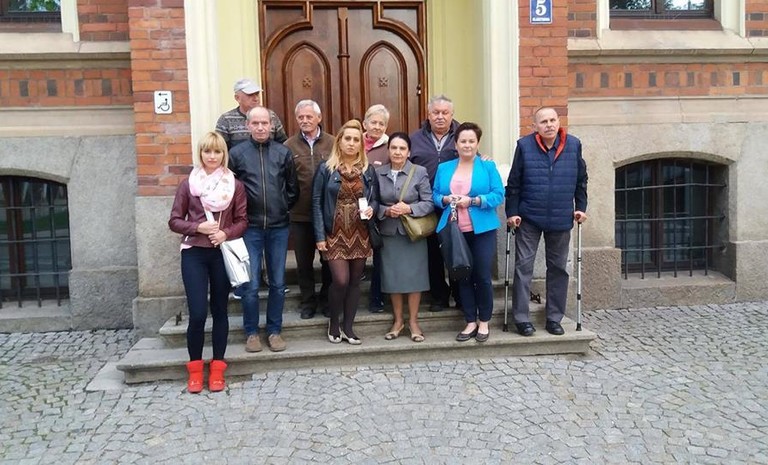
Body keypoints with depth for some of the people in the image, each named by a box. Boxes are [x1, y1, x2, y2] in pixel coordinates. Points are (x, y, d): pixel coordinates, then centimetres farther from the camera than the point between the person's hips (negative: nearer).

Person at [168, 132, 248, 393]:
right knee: (197, 313, -6)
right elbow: (174, 221, 3)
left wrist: (226, 234, -15)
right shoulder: (188, 184, 2)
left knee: (219, 310, 8)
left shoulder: (235, 185, 2)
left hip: (223, 254, 1)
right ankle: (195, 369, 13)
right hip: (194, 254, -1)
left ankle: (217, 368, 19)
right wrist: (197, 227, -14)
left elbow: (242, 221, 3)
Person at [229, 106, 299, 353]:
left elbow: (293, 188, 11)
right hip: (250, 228, -2)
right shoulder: (237, 153, -1)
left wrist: (283, 208, 7)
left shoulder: (284, 152, 4)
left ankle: (274, 330, 22)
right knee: (251, 284, 1)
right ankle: (251, 332, 17)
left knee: (278, 283, 8)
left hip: (278, 227, 2)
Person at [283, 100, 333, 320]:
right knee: (304, 261, 12)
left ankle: (326, 299, 30)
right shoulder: (289, 146, 0)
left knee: (328, 258, 12)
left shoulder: (332, 143, -1)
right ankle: (308, 301, 28)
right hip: (300, 214, 0)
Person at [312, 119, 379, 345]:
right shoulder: (326, 168, -2)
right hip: (335, 233, -3)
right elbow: (317, 202, -3)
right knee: (340, 280, -11)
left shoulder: (368, 170, 6)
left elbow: (375, 199, 13)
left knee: (355, 281, 7)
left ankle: (348, 326, 20)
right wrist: (320, 235, -9)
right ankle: (333, 322, 14)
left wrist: (371, 209, -12)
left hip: (360, 234, 3)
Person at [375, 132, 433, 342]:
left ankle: (413, 321, 18)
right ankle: (398, 320, 22)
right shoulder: (378, 173, 2)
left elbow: (429, 203, -5)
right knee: (393, 277, 7)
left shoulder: (420, 172, -3)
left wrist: (409, 209, -19)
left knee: (414, 276, 3)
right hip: (389, 232, 2)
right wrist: (386, 211, -14)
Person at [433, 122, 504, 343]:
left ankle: (484, 322, 17)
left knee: (482, 276, 1)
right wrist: (446, 199, -12)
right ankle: (470, 322, 21)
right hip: (455, 232, 3)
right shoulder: (444, 168, 10)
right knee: (463, 277, 9)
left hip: (482, 230, -3)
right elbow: (435, 195, 9)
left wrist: (472, 201, -17)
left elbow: (498, 195, -6)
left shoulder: (488, 166, 1)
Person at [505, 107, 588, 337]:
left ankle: (554, 318, 21)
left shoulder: (573, 145, 1)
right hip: (529, 219, -2)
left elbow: (581, 180, 11)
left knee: (558, 268, 10)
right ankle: (522, 318, 8)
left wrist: (581, 207, 7)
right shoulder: (524, 145, -5)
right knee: (523, 267, -1)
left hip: (561, 220, 3)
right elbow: (514, 183, -2)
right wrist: (512, 212, -5)